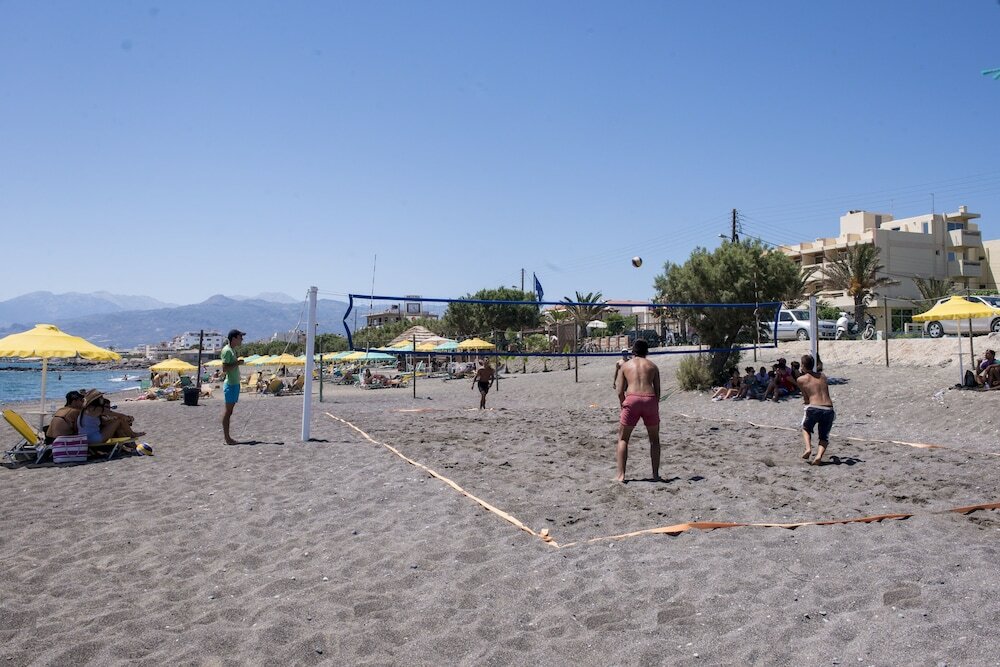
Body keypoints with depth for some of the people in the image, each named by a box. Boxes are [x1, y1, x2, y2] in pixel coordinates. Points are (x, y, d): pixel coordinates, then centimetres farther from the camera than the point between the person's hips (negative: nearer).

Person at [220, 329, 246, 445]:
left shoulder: (233, 350, 17)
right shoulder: (227, 350, -12)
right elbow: (224, 368, -19)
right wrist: (237, 363, -16)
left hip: (235, 383, 10)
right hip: (230, 384, -10)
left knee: (229, 411, 10)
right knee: (227, 410, -6)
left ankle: (228, 437, 13)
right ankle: (227, 438, -4)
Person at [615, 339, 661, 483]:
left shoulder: (625, 365, 15)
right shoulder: (653, 366, 17)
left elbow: (620, 392, 9)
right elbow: (657, 391, 11)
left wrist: (623, 406, 21)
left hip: (632, 399, -1)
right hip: (650, 399, 1)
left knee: (623, 438, 10)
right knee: (654, 439, 19)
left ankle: (621, 475, 2)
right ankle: (656, 474, 18)